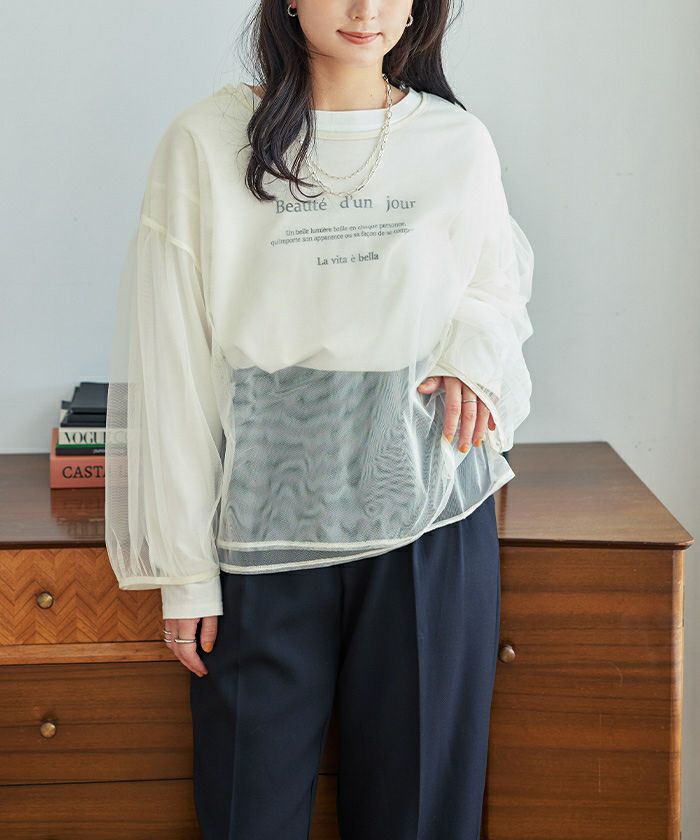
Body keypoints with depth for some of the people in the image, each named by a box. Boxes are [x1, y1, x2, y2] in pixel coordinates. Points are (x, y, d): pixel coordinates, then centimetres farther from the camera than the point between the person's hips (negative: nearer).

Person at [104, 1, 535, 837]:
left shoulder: (458, 143, 4)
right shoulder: (206, 141, -2)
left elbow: (497, 282, 20)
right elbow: (173, 367, -2)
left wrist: (472, 352, -5)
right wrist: (184, 566, -3)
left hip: (430, 521, 2)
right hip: (263, 517, -1)